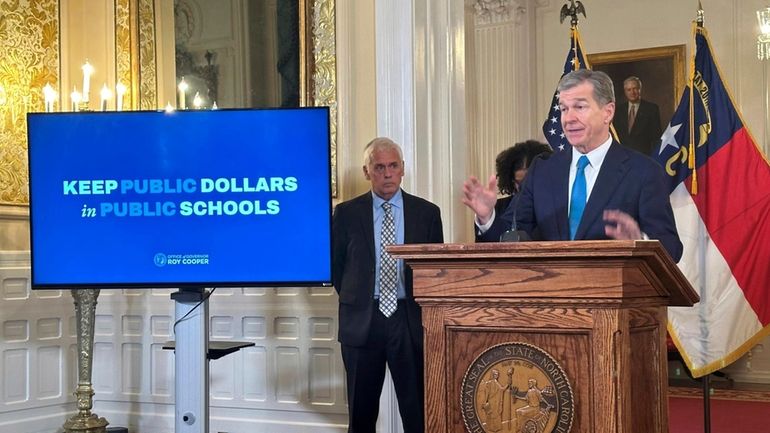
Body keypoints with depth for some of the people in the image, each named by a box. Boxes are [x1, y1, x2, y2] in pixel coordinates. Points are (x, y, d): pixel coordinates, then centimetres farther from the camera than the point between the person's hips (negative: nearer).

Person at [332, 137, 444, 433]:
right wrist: (355, 298, 8)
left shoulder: (427, 213, 3)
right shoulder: (346, 213, 2)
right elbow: (334, 264, 11)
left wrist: (425, 307, 4)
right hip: (361, 320, 0)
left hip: (410, 320, 0)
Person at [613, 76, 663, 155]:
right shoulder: (619, 109, 11)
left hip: (644, 155, -3)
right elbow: (615, 133, 13)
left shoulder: (652, 108, 0)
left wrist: (654, 156, -11)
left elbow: (657, 136, -2)